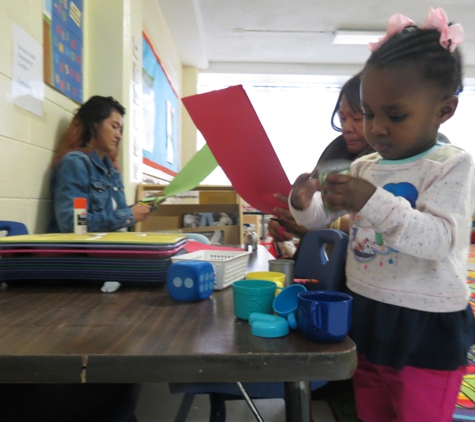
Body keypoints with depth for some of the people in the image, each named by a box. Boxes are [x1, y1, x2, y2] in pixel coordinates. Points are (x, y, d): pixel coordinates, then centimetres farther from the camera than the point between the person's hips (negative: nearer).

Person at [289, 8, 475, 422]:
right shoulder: (363, 168, 5)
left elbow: (438, 239, -24)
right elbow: (321, 219, 11)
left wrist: (374, 202, -36)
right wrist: (303, 204, -11)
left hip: (426, 329, -5)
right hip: (365, 316, 6)